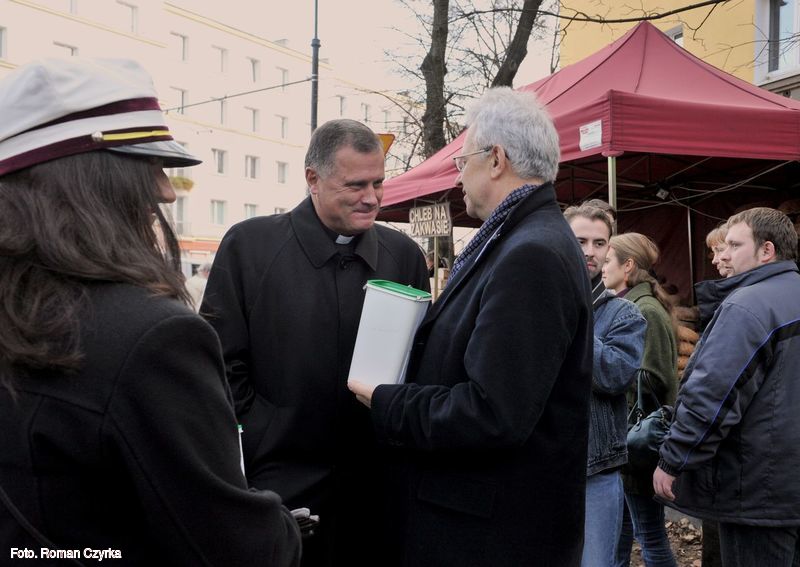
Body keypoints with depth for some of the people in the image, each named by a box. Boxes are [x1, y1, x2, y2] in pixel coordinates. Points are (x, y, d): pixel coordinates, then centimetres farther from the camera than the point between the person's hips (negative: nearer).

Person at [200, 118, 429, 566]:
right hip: (278, 486, -3)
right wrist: (263, 444, -9)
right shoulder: (249, 244, -5)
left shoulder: (404, 254, 4)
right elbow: (225, 365, -4)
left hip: (375, 491, 3)